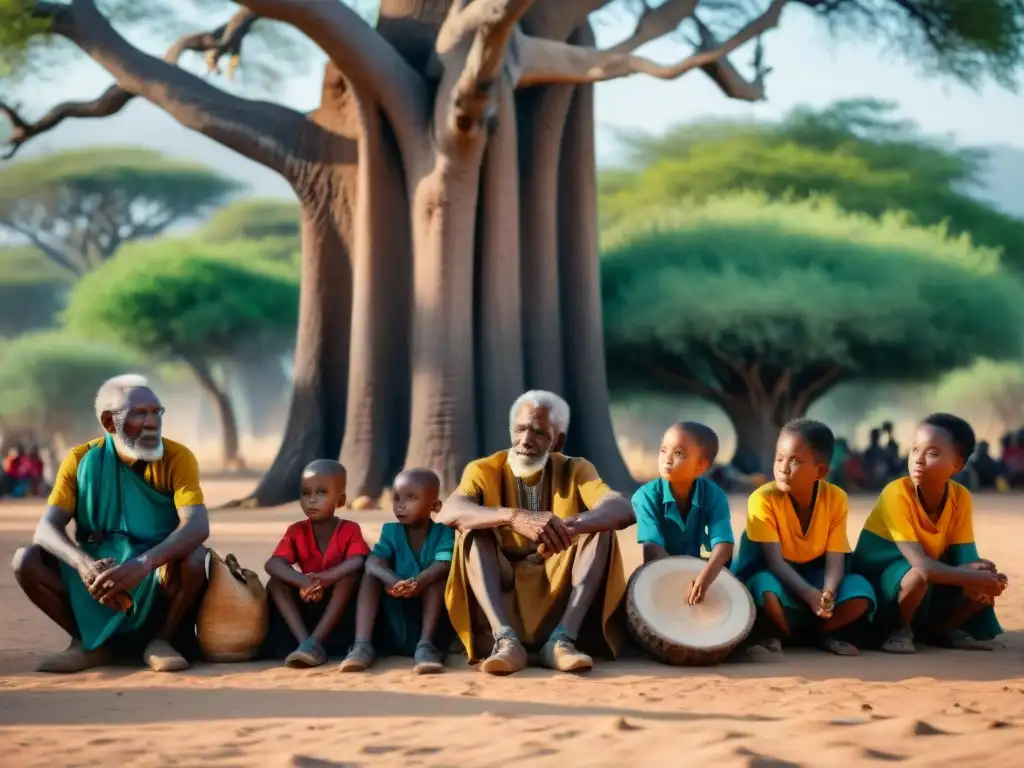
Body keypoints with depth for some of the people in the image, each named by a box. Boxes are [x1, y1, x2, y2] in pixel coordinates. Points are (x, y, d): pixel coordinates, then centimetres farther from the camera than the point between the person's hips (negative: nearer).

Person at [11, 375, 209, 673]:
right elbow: (47, 528, -16)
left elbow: (198, 526, -28)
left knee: (195, 557, -34)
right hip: (97, 573, 2)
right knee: (27, 560, -20)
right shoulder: (81, 460, -6)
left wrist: (143, 564, -45)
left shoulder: (177, 457, -13)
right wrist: (85, 565, -38)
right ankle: (92, 643, -3)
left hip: (158, 580, -2)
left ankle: (161, 639, -8)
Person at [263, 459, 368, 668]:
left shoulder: (350, 530, -10)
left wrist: (326, 578, -49)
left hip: (340, 605, -3)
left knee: (350, 575, -32)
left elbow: (358, 562, -30)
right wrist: (303, 582, -41)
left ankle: (315, 642, -38)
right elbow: (272, 564, -21)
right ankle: (304, 642, -36)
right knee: (275, 583, -21)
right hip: (307, 604, 3)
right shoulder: (296, 531, -4)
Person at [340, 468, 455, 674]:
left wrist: (419, 582, -50)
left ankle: (425, 645, -33)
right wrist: (392, 581, -41)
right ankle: (362, 645, -32)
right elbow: (373, 562, -17)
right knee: (371, 575, -19)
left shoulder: (443, 533, -6)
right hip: (394, 618, 3)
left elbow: (443, 565, -27)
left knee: (436, 577, -26)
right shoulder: (391, 531, 2)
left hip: (431, 617, -2)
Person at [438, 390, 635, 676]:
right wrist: (514, 517, -43)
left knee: (602, 528, -18)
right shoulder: (485, 470, -1)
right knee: (472, 529, -23)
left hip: (560, 594, 1)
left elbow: (623, 510, -19)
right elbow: (448, 512, -24)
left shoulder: (575, 470, 2)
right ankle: (505, 639, -38)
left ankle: (562, 639, -31)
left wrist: (570, 526, -42)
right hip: (501, 593, -1)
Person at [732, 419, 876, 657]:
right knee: (765, 588, -39)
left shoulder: (835, 498, -12)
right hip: (778, 576, -3)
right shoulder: (763, 499, -20)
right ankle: (774, 634, -9)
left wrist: (828, 594, -38)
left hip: (815, 574, 3)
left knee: (862, 592, -26)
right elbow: (775, 561, -26)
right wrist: (810, 595, -42)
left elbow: (835, 559, -15)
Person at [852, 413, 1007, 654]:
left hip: (931, 587, 6)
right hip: (880, 578, -5)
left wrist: (980, 575, -34)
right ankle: (900, 630, -8)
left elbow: (965, 559, -11)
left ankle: (941, 628, 9)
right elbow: (921, 564, -33)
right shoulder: (898, 493, -28)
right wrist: (975, 578, -34)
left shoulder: (960, 497, -11)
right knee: (918, 575, -37)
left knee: (989, 584, -13)